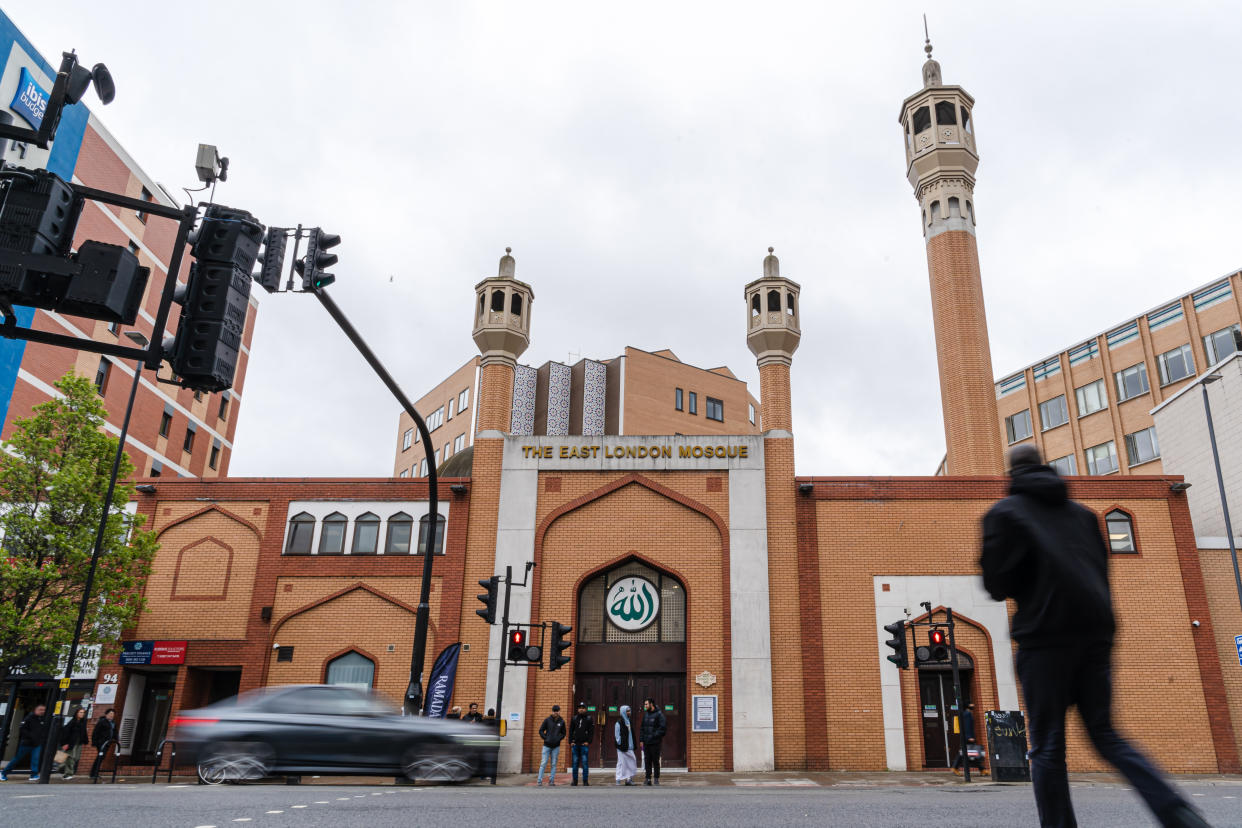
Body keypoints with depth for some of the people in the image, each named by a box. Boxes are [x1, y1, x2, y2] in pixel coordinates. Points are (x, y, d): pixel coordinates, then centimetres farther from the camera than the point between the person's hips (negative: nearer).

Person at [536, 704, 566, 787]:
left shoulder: (562, 722, 4)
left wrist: (558, 738, -4)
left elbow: (563, 733, 13)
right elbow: (541, 731, 3)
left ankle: (551, 781, 11)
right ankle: (539, 781, -1)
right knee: (543, 764, -4)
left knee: (554, 764, 4)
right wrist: (545, 738, -8)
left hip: (556, 746, 2)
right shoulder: (547, 720, -1)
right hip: (547, 746, -2)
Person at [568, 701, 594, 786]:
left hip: (584, 744, -2)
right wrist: (571, 741, 1)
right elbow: (571, 731, 12)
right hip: (575, 744, 3)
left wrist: (588, 742, -9)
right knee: (575, 763, 5)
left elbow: (592, 732, 1)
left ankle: (585, 781, 0)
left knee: (585, 763, -4)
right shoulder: (574, 718, 11)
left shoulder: (589, 719, 5)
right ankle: (574, 781, 11)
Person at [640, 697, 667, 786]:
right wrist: (642, 739, 8)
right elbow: (642, 728, 16)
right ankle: (648, 778, 12)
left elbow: (663, 727, -13)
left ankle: (657, 778, 10)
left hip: (655, 742, -6)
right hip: (646, 742, 6)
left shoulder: (659, 714, -8)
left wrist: (655, 735, -16)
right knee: (647, 761, 6)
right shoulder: (645, 714, 12)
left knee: (655, 760, 0)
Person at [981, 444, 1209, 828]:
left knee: (1047, 746, 1)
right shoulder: (1081, 512, 18)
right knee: (1105, 734, 13)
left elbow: (996, 583, -7)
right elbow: (1101, 566, 19)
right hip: (1096, 630, 6)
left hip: (1046, 634, -6)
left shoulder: (1003, 513, 0)